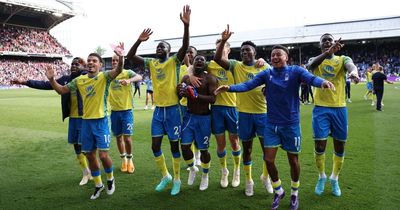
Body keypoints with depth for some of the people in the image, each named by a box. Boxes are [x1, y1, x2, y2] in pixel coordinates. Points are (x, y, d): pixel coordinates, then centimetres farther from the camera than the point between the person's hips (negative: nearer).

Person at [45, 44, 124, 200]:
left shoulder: (104, 77, -7)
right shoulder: (79, 80, 7)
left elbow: (118, 70, -26)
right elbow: (62, 90, 13)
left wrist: (120, 57, -45)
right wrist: (51, 79, -4)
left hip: (101, 121, -5)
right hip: (86, 122, 5)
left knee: (103, 155, -9)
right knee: (90, 156, 11)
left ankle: (110, 179, 22)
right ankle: (98, 185, 30)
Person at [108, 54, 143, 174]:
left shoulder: (127, 73, -5)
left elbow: (139, 77, -23)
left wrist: (129, 80, -43)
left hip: (126, 110, -4)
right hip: (114, 111, 4)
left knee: (127, 137, -4)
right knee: (118, 137, 12)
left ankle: (129, 160, 19)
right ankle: (123, 159, 30)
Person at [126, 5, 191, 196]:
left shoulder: (175, 61, -5)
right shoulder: (151, 63, 7)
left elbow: (185, 46, -21)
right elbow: (130, 57, 1)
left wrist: (186, 25, -34)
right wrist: (139, 41, -13)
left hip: (173, 109, -4)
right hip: (158, 109, 5)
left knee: (174, 145, 5)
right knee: (155, 146, 7)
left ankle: (177, 179, 21)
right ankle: (165, 176, 27)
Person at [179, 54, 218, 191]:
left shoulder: (210, 79, -8)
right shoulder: (186, 78, 6)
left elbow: (213, 99, -19)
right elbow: (179, 95, 10)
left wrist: (195, 95, -28)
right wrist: (181, 92, -14)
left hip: (204, 118, -4)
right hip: (189, 116, 4)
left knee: (203, 149, 4)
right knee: (184, 145, -1)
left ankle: (205, 175, 29)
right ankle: (192, 168, 28)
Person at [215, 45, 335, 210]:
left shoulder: (295, 71, -8)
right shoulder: (266, 73, 0)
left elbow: (311, 78, -25)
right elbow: (248, 85, -9)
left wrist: (322, 82, -48)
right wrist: (229, 88, -25)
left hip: (291, 124, -2)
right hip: (271, 123, 3)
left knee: (293, 160, 11)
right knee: (268, 159, 3)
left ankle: (294, 194, 35)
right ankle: (278, 191, 29)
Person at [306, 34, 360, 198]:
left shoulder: (342, 59, 6)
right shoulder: (315, 60, 5)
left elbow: (351, 65, -19)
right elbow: (310, 65, -21)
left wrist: (353, 72, -45)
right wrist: (328, 52, -40)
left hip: (339, 107, 1)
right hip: (321, 107, -1)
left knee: (339, 146, 8)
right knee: (319, 145, -4)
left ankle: (334, 178, 30)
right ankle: (321, 176, 22)